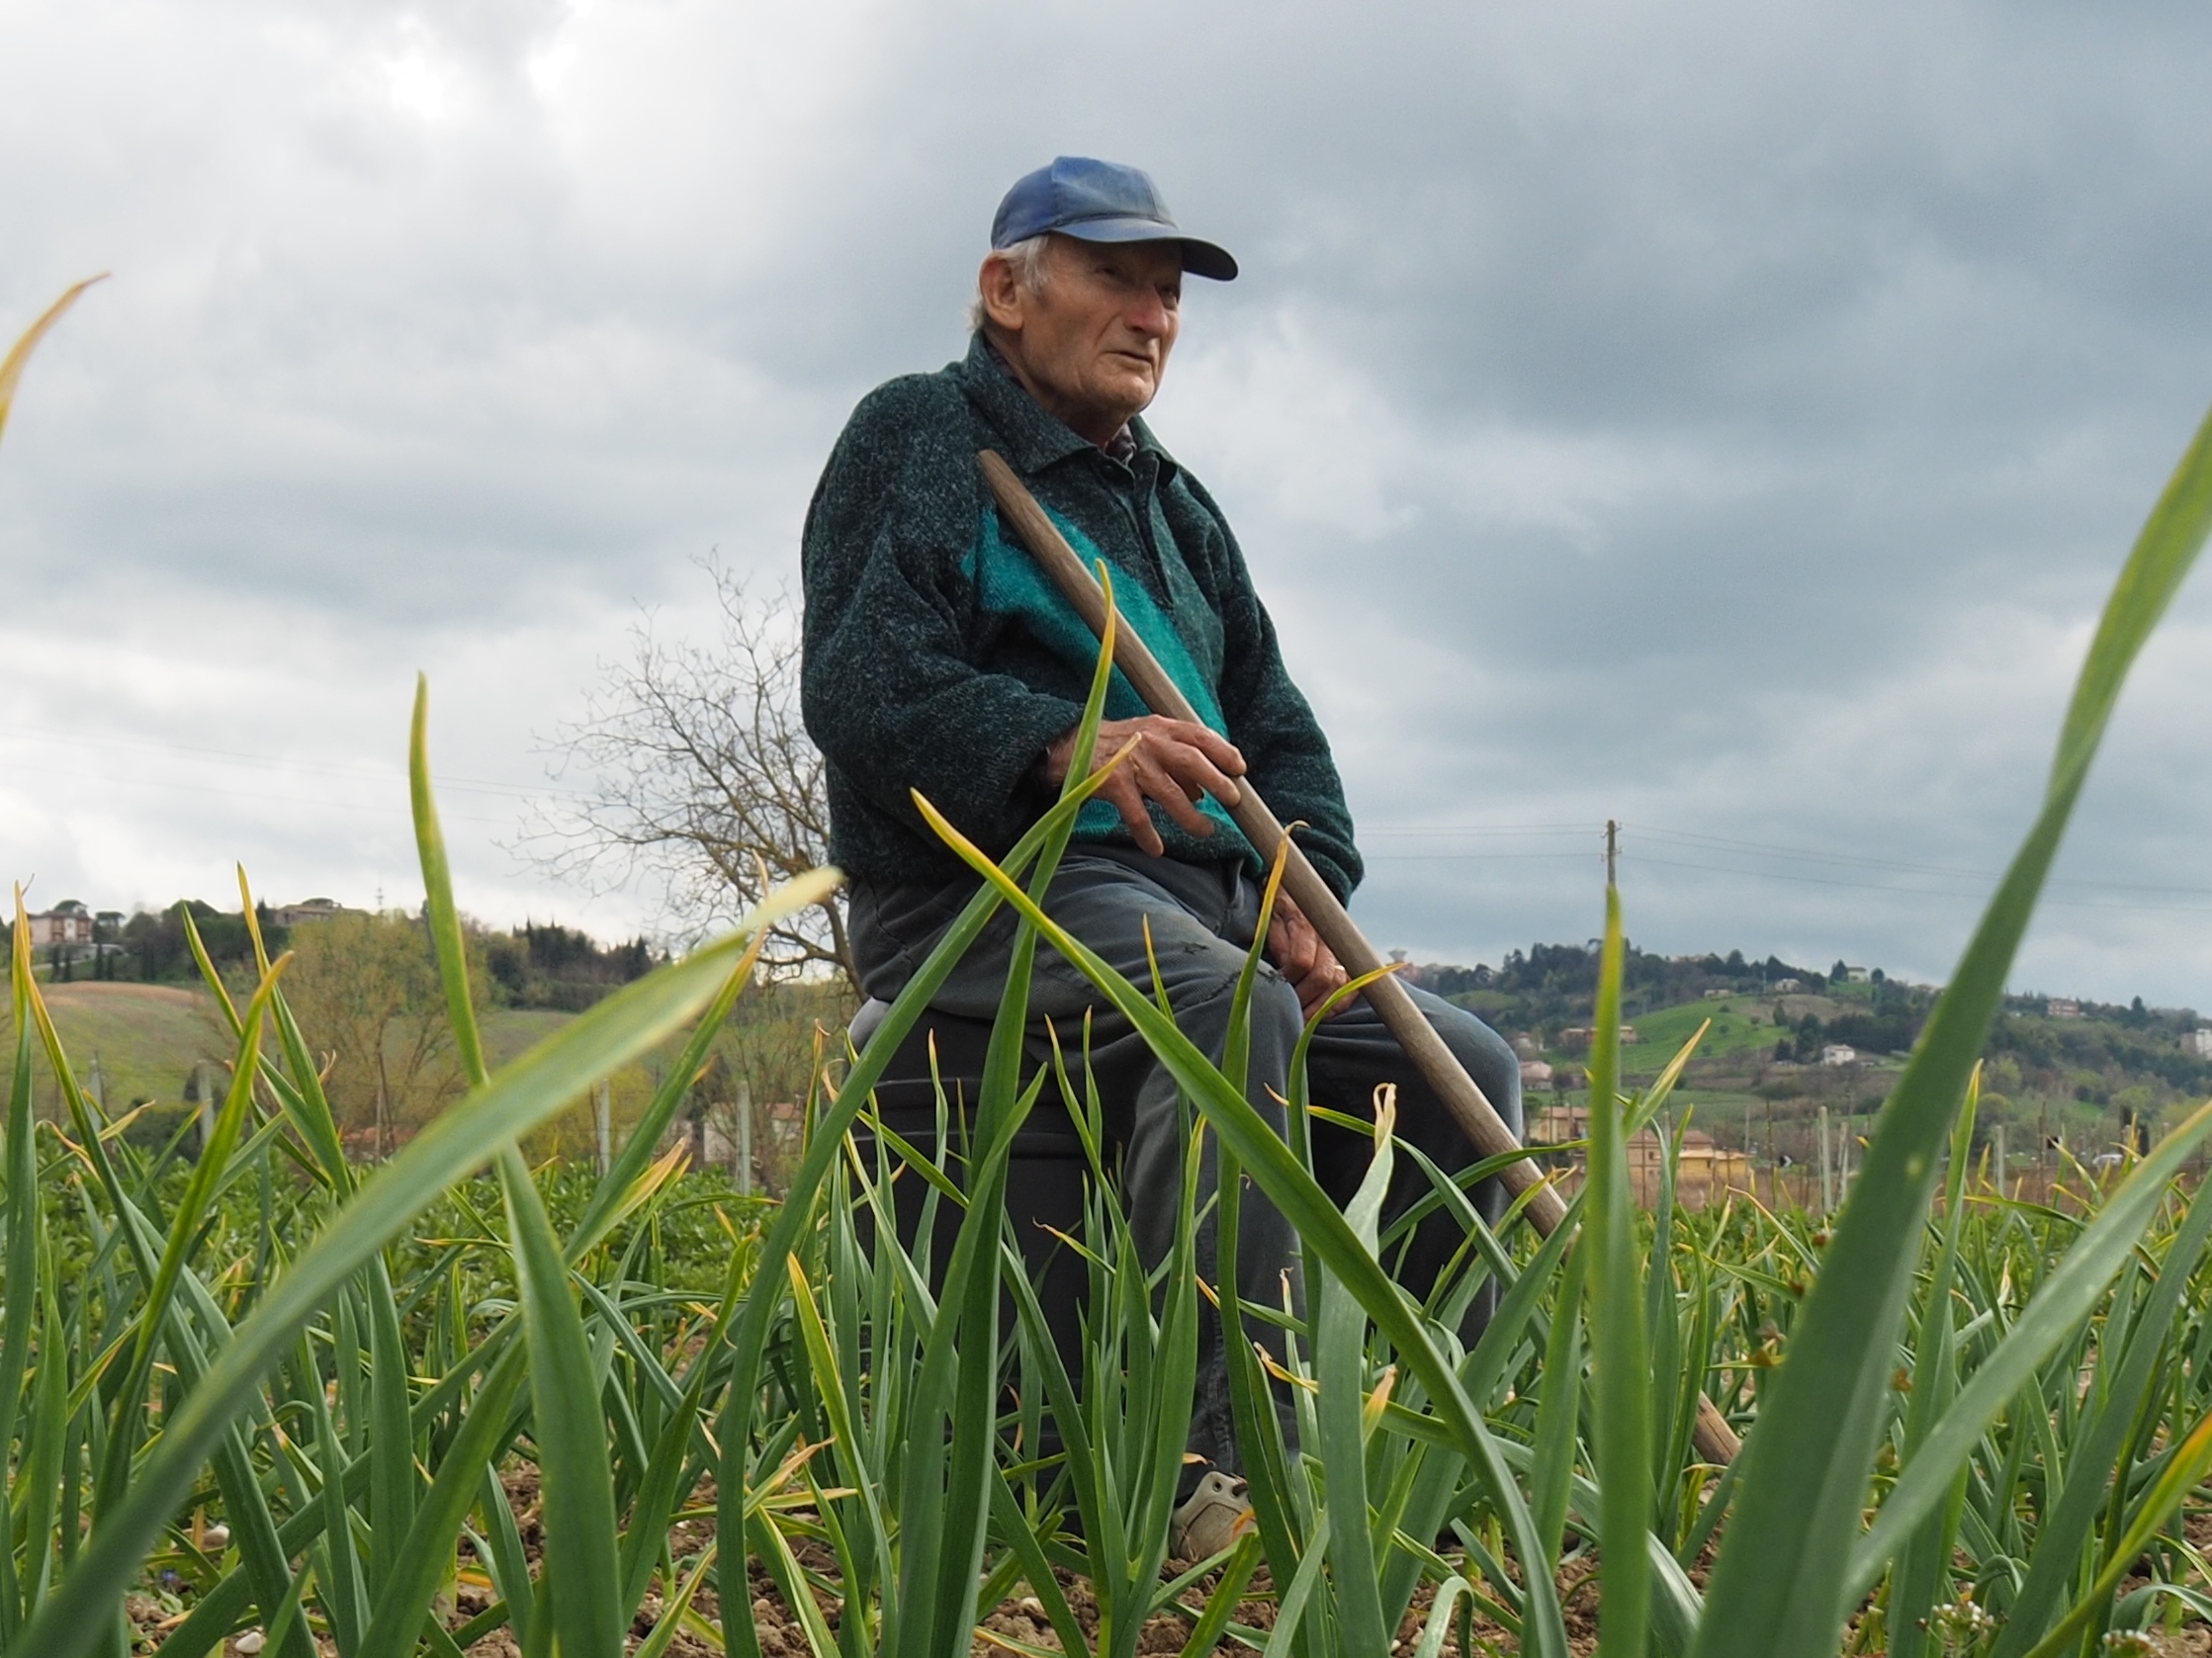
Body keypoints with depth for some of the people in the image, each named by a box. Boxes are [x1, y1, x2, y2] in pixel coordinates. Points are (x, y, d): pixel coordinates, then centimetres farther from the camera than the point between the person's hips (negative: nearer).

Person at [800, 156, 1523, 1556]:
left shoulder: (1177, 507, 26)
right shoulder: (919, 438, 3)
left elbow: (1276, 723, 19)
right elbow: (859, 684, -14)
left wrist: (1307, 891, -3)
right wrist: (1062, 746, -32)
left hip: (1199, 904, 8)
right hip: (983, 890, -8)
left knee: (1462, 1070, -7)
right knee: (1227, 1004, -37)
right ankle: (1222, 1465, -41)